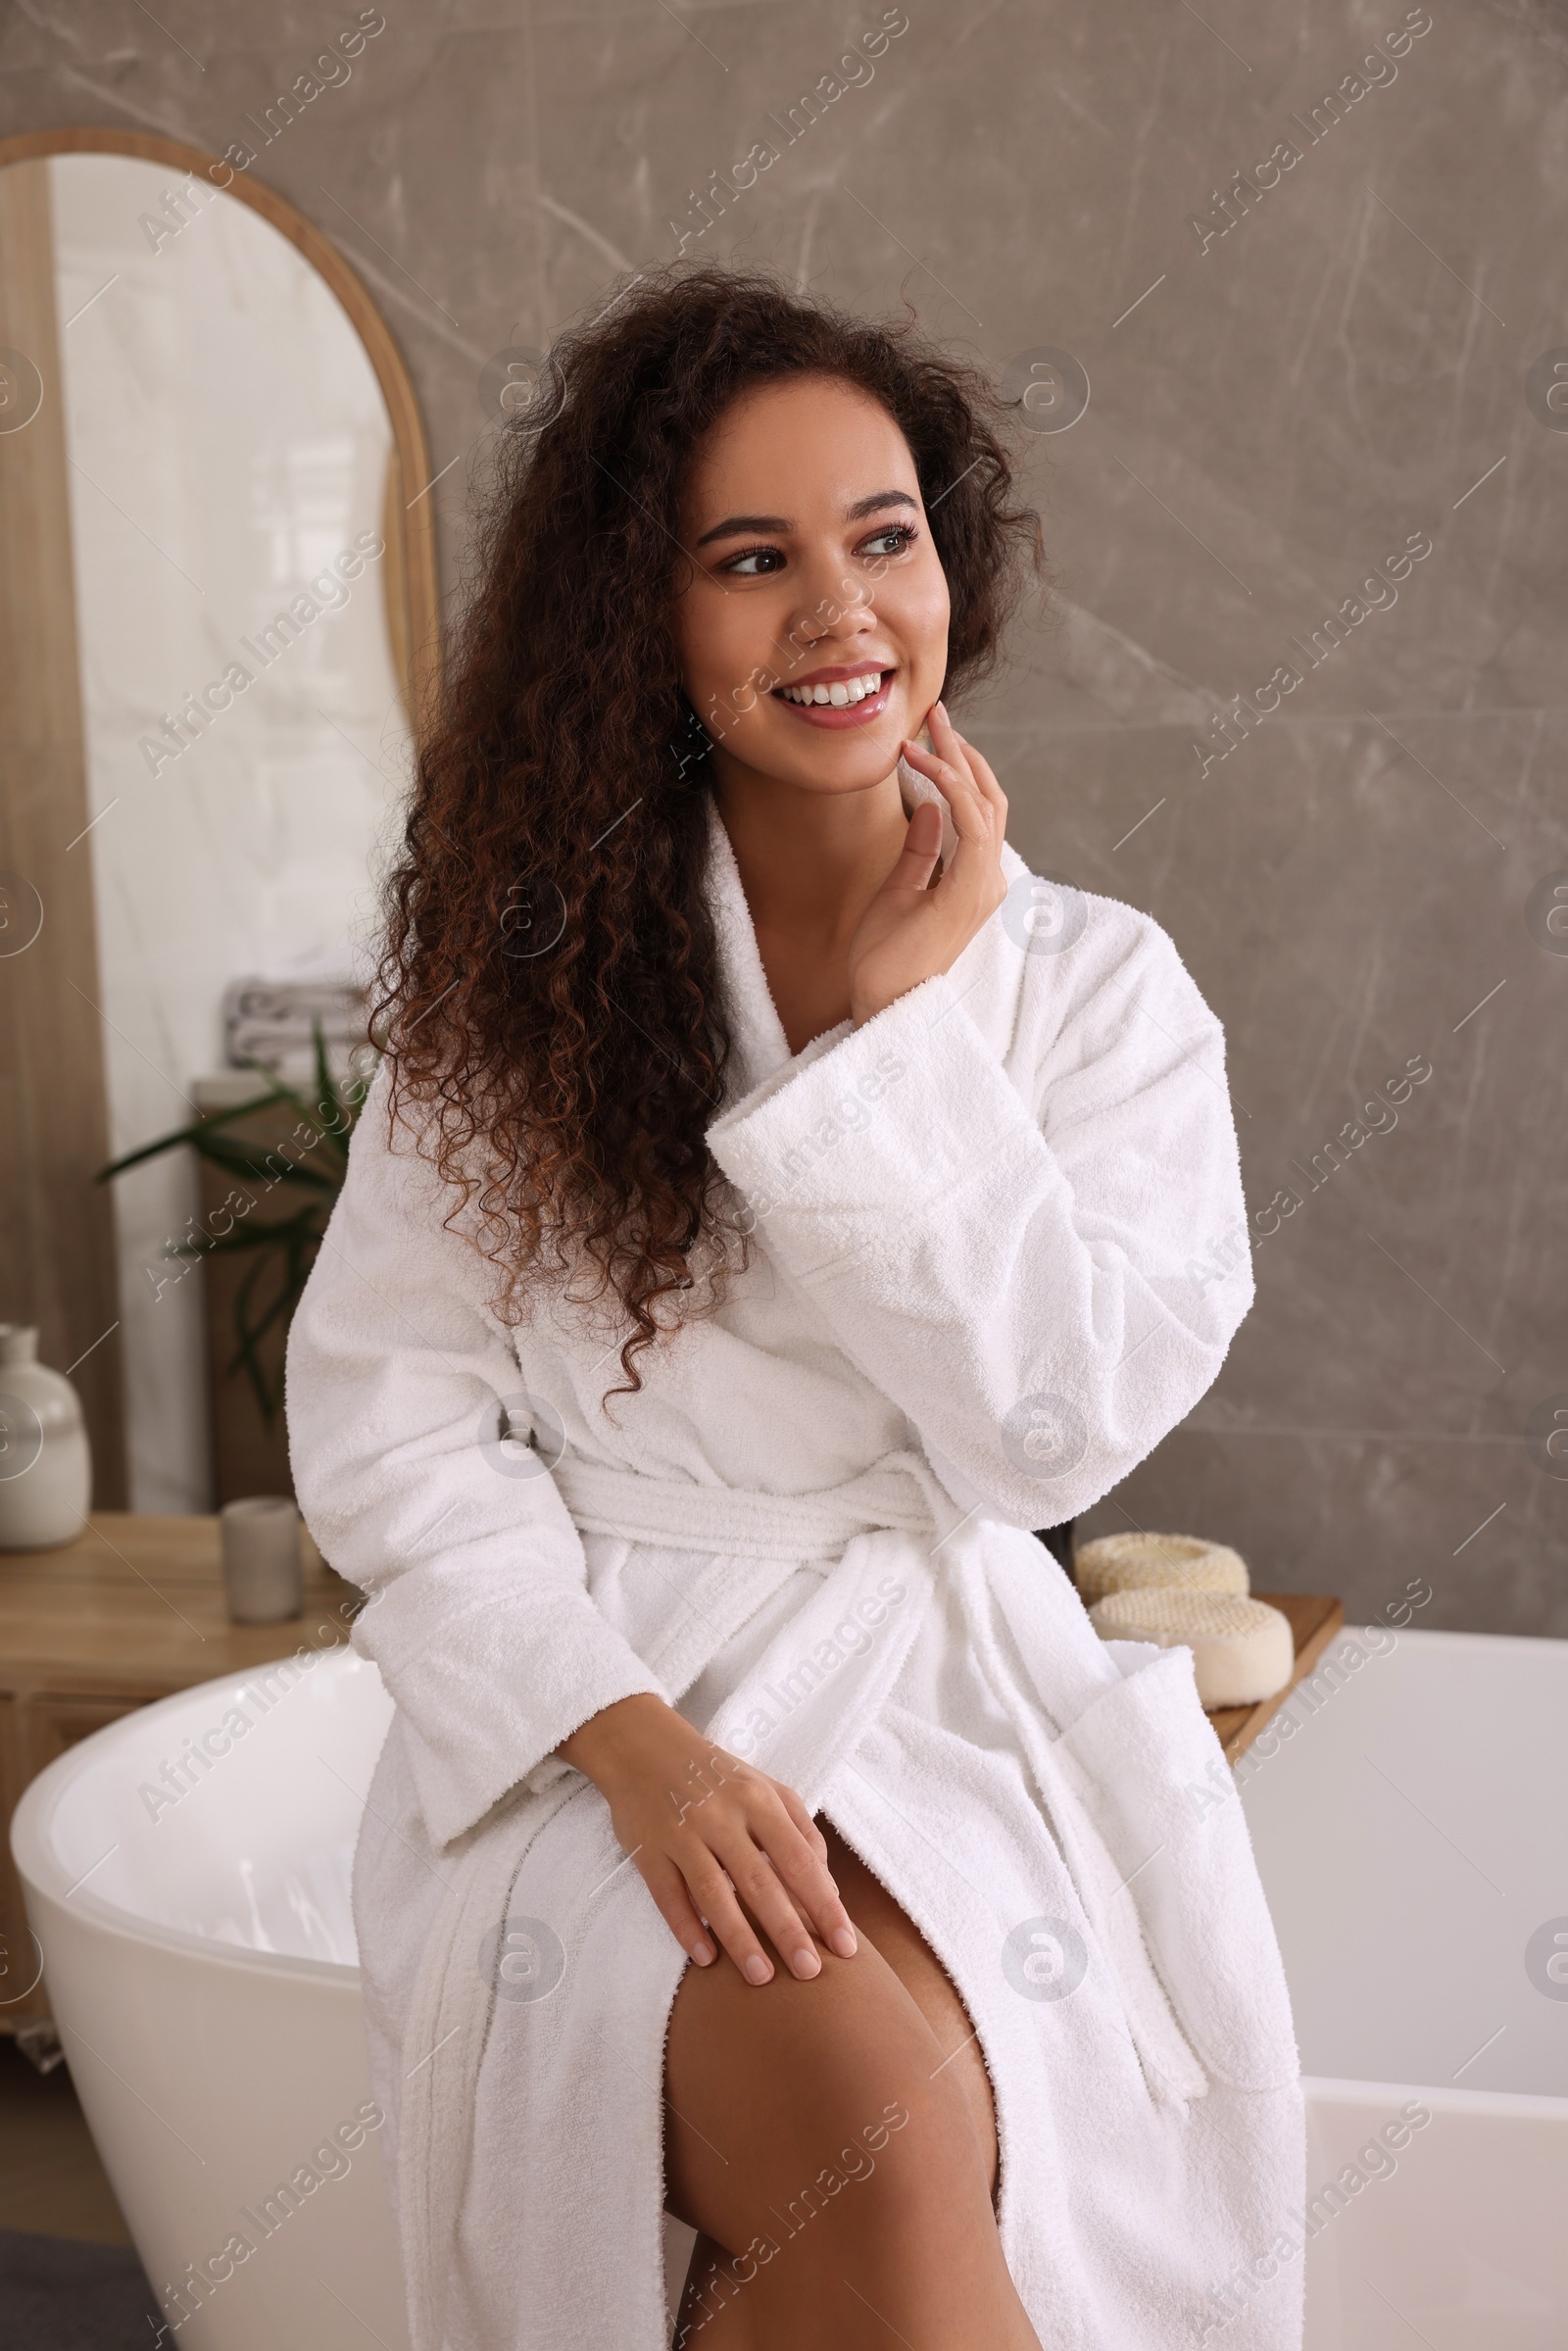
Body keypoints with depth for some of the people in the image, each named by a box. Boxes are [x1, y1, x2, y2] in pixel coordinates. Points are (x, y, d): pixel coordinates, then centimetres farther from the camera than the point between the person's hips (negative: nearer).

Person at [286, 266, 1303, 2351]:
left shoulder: (1096, 984, 5)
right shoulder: (526, 964, 3)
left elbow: (1057, 1434, -4)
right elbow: (389, 1417, -3)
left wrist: (906, 1011, -8)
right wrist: (634, 1737, -17)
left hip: (949, 1700, 2)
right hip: (587, 1693, -1)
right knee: (868, 2124, -29)